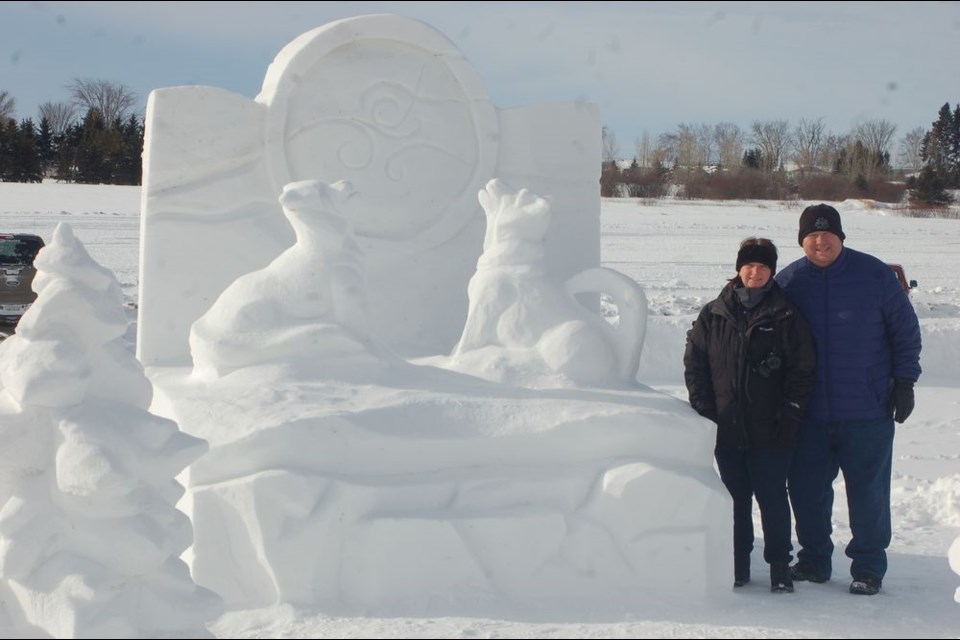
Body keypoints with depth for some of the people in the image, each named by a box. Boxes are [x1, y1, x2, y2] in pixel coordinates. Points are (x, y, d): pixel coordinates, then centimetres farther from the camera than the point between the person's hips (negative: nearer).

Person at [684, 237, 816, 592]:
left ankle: (780, 566, 8)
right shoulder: (713, 315, 7)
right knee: (735, 499, 10)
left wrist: (789, 416, -8)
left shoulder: (787, 317, 1)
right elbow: (694, 363, 9)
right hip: (727, 430, 3)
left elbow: (802, 371, 0)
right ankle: (737, 566, 17)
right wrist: (704, 410, 0)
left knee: (772, 497, -1)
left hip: (771, 432, -2)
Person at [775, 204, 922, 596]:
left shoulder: (874, 275, -3)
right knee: (806, 489, 7)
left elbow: (905, 330, 3)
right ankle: (813, 560, 23)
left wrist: (904, 381, -1)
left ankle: (868, 567, 12)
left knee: (868, 491, 1)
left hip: (868, 411, -3)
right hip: (808, 412, 3)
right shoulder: (789, 281, 3)